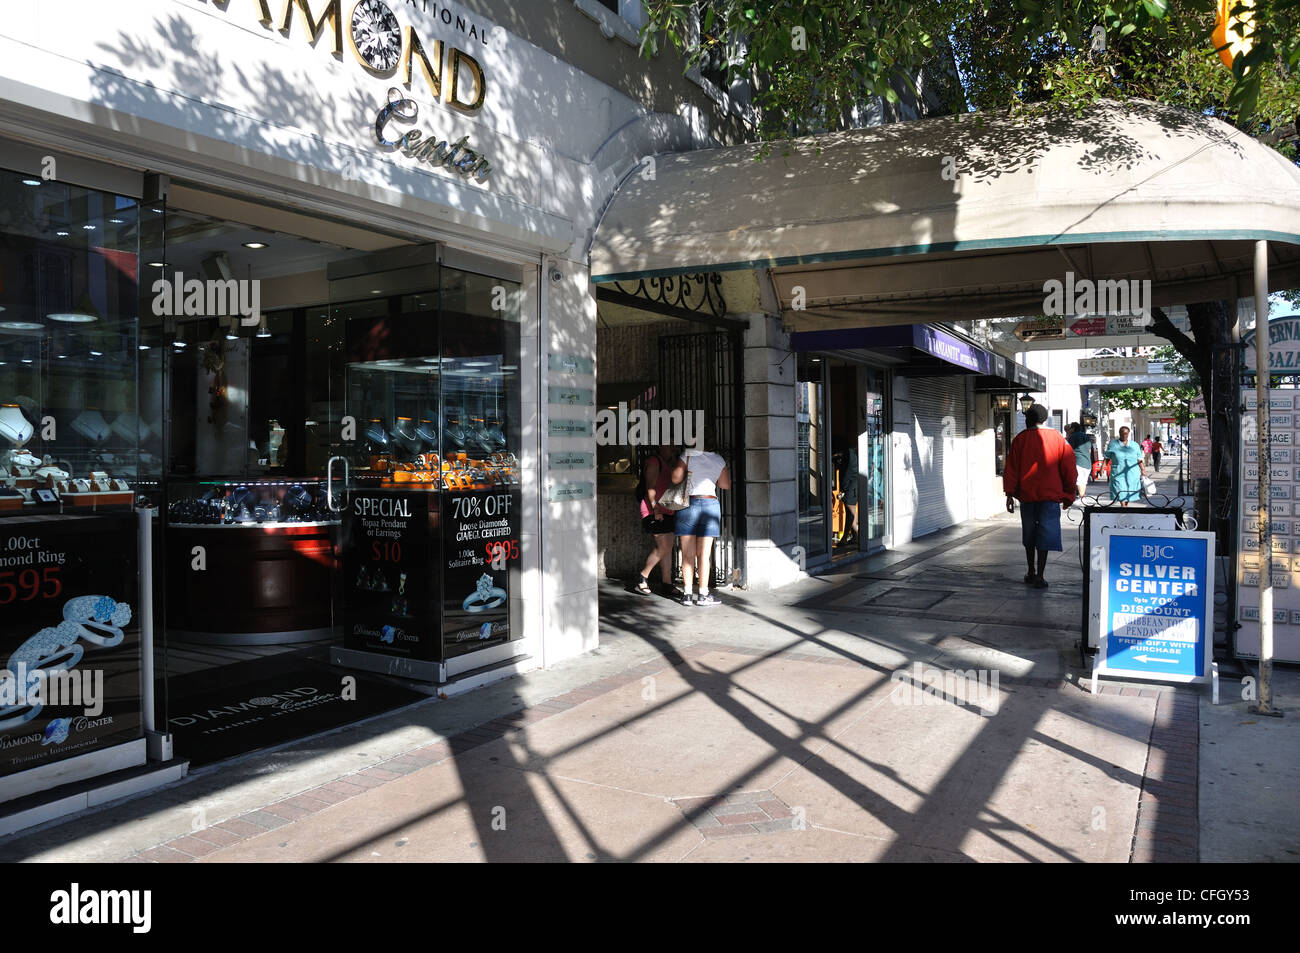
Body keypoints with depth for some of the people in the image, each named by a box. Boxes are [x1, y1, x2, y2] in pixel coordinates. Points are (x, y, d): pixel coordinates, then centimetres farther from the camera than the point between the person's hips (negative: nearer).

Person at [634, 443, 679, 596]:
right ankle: (642, 579, -3)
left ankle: (666, 583, 6)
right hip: (654, 511, -10)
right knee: (663, 547, -14)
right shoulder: (654, 462, -7)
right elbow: (650, 487, -15)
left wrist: (674, 463, 13)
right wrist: (655, 507, -24)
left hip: (666, 512, 10)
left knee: (668, 548, 5)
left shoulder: (668, 464, 22)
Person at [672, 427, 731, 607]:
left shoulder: (688, 456, -3)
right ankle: (703, 594, 6)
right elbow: (726, 485, 12)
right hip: (710, 504, 1)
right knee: (704, 554, 4)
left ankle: (687, 594, 5)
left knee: (688, 554, 4)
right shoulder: (719, 460, 5)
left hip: (687, 504, -1)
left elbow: (676, 478, -10)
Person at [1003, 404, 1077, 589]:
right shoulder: (1058, 438, 3)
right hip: (1050, 496, -1)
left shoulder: (1020, 439, 1)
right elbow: (1069, 470, 3)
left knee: (1029, 536, 14)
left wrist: (1010, 494, 4)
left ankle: (1031, 573, 22)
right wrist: (1068, 495, 10)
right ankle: (1039, 577, -6)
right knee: (1045, 536, 0)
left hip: (1027, 495, 1)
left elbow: (1011, 468, 0)